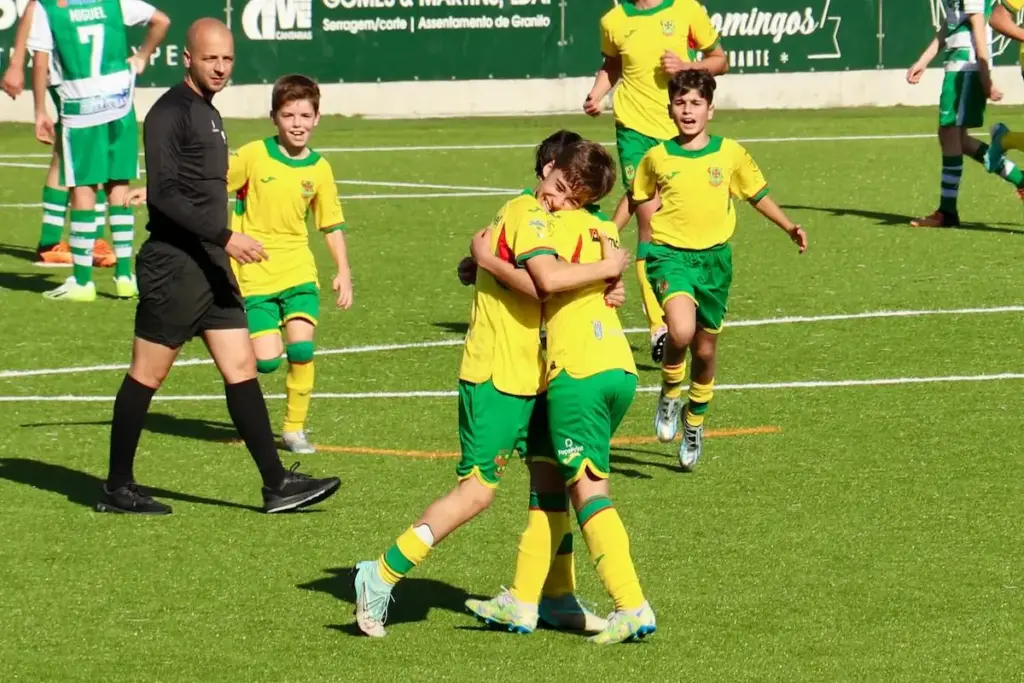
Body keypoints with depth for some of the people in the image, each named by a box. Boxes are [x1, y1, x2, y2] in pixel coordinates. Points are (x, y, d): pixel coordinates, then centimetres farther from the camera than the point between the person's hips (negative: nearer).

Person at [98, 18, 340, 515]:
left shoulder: (207, 112, 16)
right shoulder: (170, 112, -13)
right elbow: (163, 195, -21)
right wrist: (225, 237, -24)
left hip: (211, 264, 9)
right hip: (173, 264, -9)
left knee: (241, 369, 5)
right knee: (147, 375, 0)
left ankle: (277, 484, 4)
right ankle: (117, 489, 8)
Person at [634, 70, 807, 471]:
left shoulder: (730, 153, 0)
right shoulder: (657, 157, -1)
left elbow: (757, 194, 14)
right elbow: (637, 197, 15)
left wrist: (789, 227, 4)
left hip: (714, 257, 2)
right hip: (670, 254, -2)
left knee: (705, 349, 12)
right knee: (681, 330, -28)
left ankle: (694, 422, 37)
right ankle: (670, 394, 1)